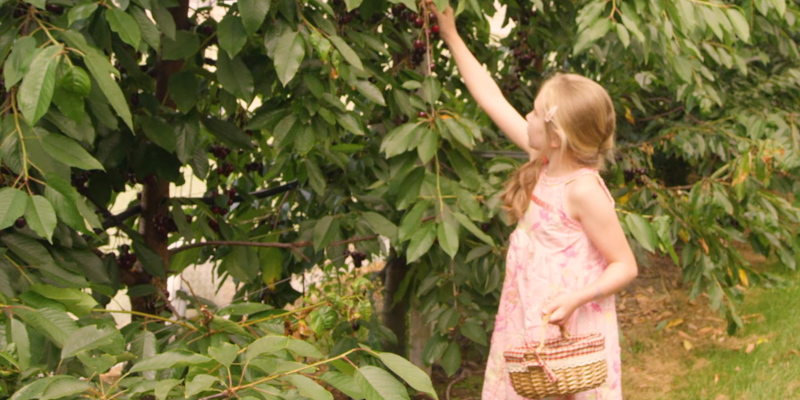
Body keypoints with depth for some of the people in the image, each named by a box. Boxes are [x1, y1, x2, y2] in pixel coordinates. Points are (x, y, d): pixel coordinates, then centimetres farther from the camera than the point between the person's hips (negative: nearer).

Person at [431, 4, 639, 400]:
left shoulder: (582, 190, -21)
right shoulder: (546, 162, -1)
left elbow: (625, 266, -16)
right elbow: (491, 99, 7)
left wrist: (576, 297, -30)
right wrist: (451, 37, 11)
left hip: (569, 327, -7)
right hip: (526, 321, 8)